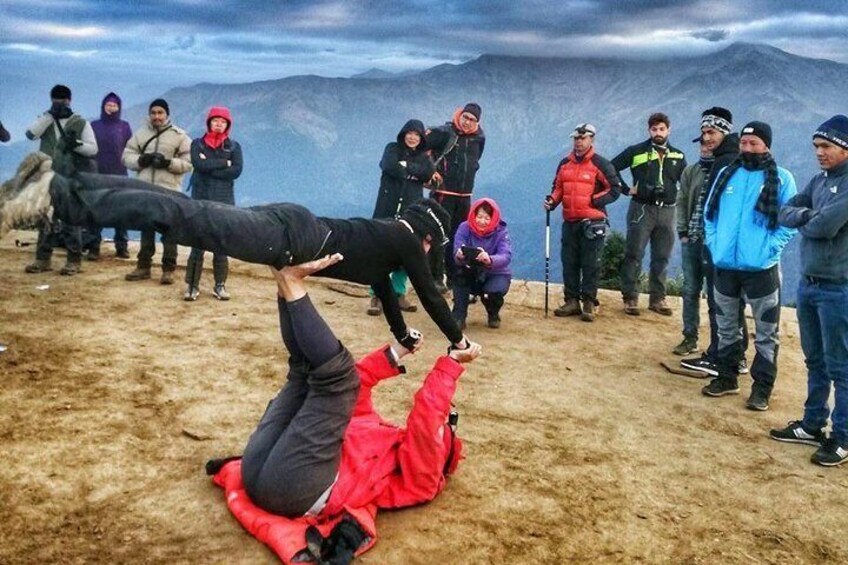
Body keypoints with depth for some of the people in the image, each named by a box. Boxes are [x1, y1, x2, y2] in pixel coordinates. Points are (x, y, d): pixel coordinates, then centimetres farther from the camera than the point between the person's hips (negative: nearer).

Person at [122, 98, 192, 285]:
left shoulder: (179, 136, 1)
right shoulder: (140, 134, 10)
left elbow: (188, 162, -4)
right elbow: (127, 156, 8)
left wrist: (168, 163, -18)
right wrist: (141, 160, -12)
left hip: (169, 191, -3)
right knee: (146, 229, 11)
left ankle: (168, 269, 5)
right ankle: (143, 266, 20)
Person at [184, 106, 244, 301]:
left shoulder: (234, 146, 9)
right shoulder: (198, 144, 7)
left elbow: (236, 170, -8)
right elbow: (199, 164, -12)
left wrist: (209, 167, -9)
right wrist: (223, 163, -7)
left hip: (224, 201, 1)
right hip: (201, 200, -1)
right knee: (197, 243, -3)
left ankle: (220, 285, 11)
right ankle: (192, 285, 1)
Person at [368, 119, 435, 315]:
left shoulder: (423, 156, 14)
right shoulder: (393, 149, 8)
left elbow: (429, 173, -7)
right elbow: (389, 166, -13)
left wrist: (406, 167, -12)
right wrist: (413, 172, -7)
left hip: (411, 210, 2)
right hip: (388, 207, -2)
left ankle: (399, 293, 15)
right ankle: (377, 294, 1)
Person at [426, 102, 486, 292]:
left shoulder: (479, 138, 6)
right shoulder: (444, 132, -10)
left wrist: (468, 172, 13)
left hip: (465, 196, 6)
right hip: (443, 193, -6)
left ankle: (454, 276, 21)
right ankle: (436, 277, 2)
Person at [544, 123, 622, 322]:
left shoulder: (600, 164, -4)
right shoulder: (565, 164, 13)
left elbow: (615, 189, -3)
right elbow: (558, 187, 22)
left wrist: (595, 200, -12)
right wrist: (552, 200, 3)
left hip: (592, 222, -5)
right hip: (569, 222, 6)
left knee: (589, 264, -2)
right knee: (569, 263, 8)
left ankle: (589, 304, 5)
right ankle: (572, 301, 17)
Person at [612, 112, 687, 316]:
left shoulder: (678, 156, 11)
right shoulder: (636, 152, 1)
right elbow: (611, 168, 1)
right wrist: (626, 189, -4)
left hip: (666, 211, 3)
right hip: (641, 209, -3)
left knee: (662, 257, 7)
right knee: (634, 255, -2)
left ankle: (658, 298, 17)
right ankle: (630, 298, 5)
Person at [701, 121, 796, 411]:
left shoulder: (781, 178, -3)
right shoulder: (726, 174, 9)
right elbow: (710, 213, 13)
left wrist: (769, 248, -15)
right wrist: (714, 243, 1)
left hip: (761, 268, -4)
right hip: (725, 266, 4)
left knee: (766, 333, 3)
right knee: (726, 328, 15)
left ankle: (762, 388, 12)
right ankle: (726, 377, 29)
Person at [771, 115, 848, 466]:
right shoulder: (819, 180, 11)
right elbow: (784, 214, 7)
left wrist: (803, 221, -3)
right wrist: (807, 215, -13)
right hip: (808, 284, 8)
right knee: (815, 361, 18)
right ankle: (813, 424, 30)